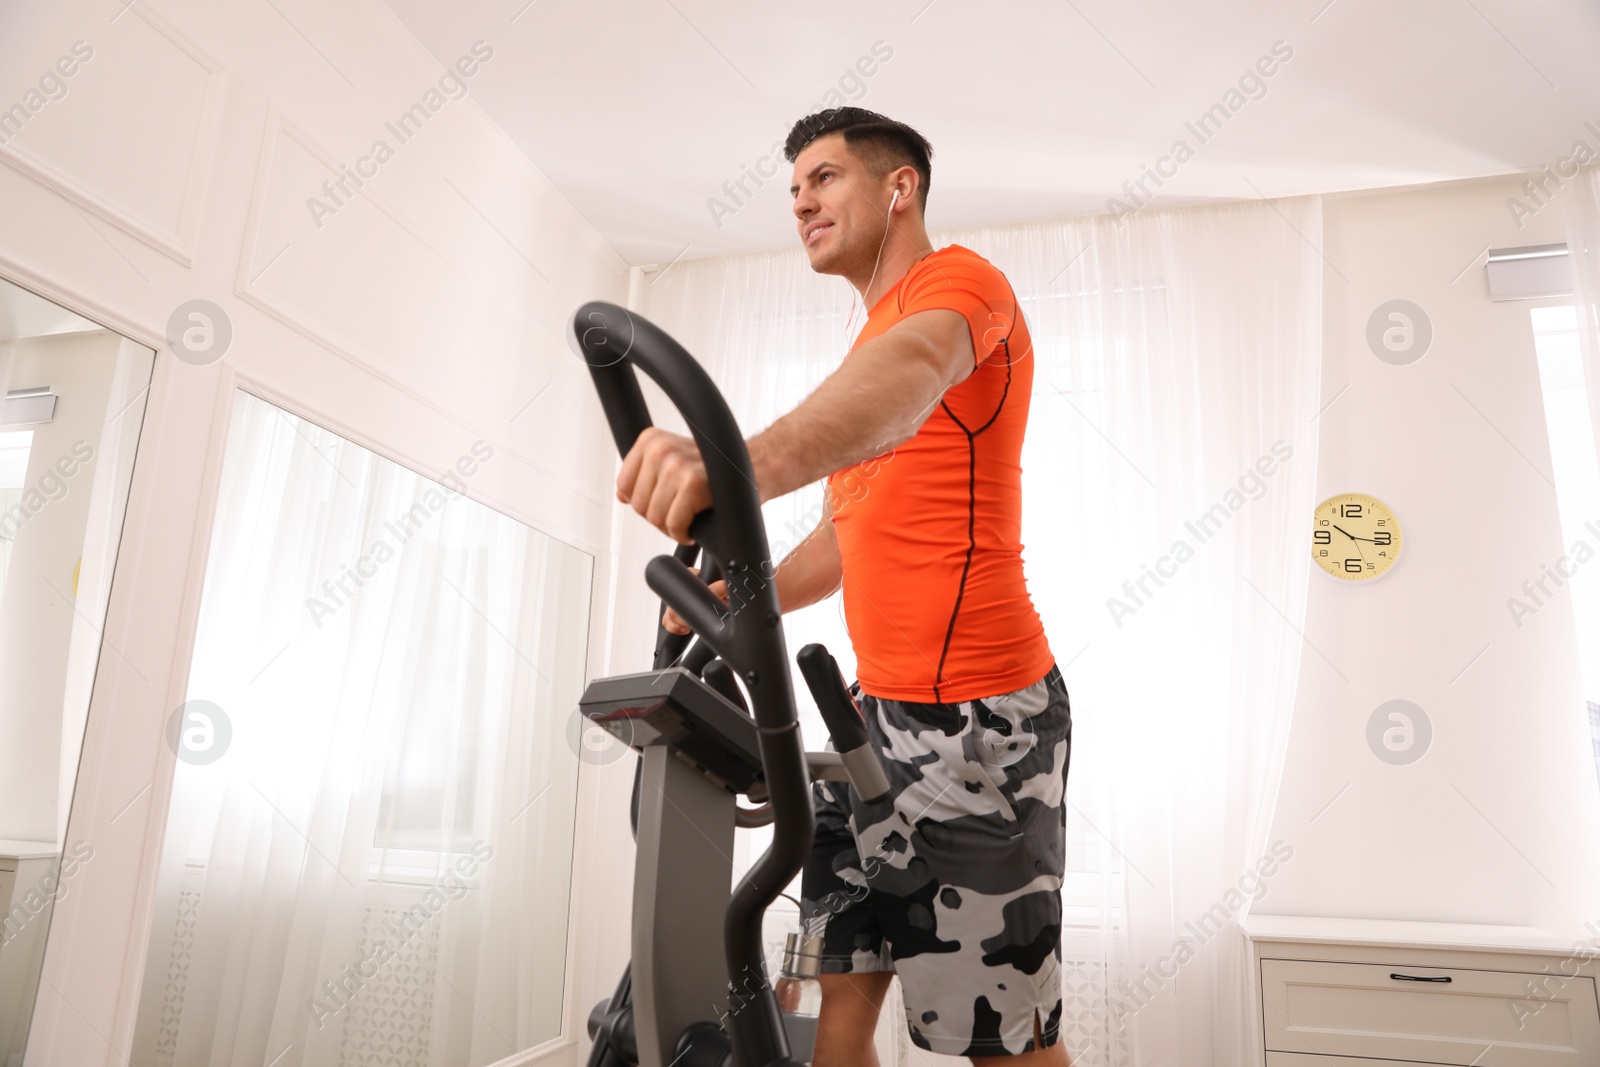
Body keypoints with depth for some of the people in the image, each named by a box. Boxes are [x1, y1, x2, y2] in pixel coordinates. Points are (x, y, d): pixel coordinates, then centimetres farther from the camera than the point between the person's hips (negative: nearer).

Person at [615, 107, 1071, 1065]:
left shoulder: (960, 280, -5)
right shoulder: (874, 337, 24)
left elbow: (909, 375, -31)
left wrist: (743, 466, -49)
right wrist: (735, 600, 15)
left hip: (975, 712, -9)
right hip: (882, 706, 9)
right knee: (842, 990, 11)